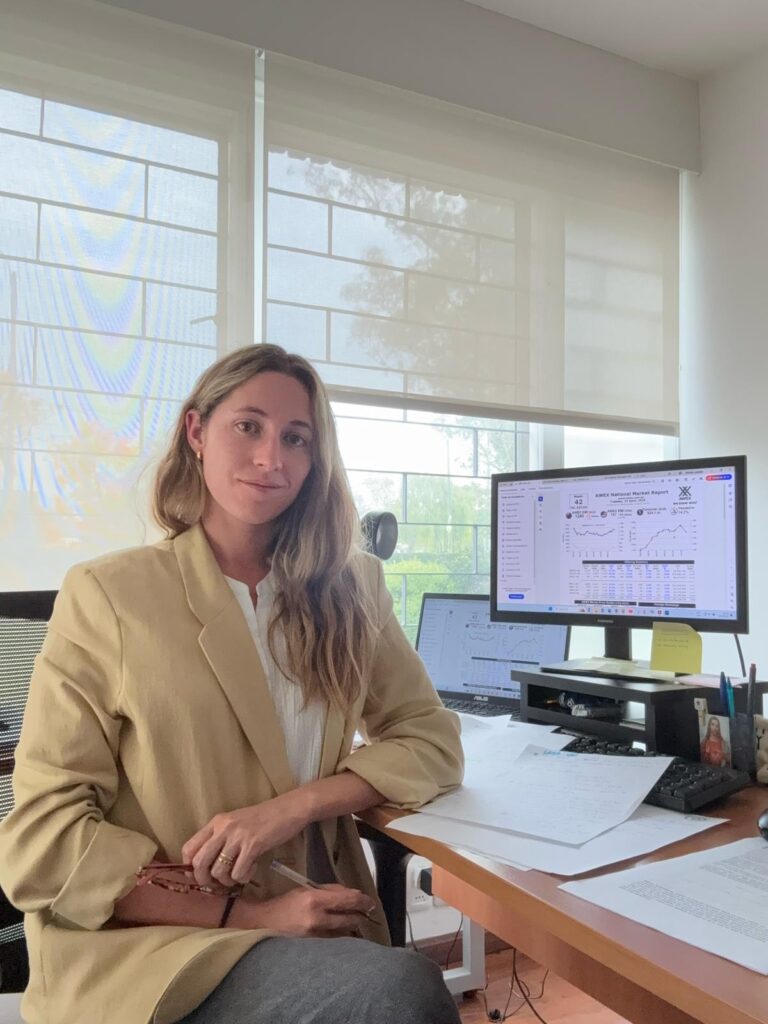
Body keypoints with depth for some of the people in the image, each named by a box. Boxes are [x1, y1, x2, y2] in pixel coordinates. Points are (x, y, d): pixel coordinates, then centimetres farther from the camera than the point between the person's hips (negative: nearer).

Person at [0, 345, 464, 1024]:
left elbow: (433, 743, 3)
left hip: (318, 930, 5)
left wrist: (289, 807, -14)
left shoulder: (350, 587, 5)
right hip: (140, 946, -4)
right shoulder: (106, 595, -6)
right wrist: (246, 913, -17)